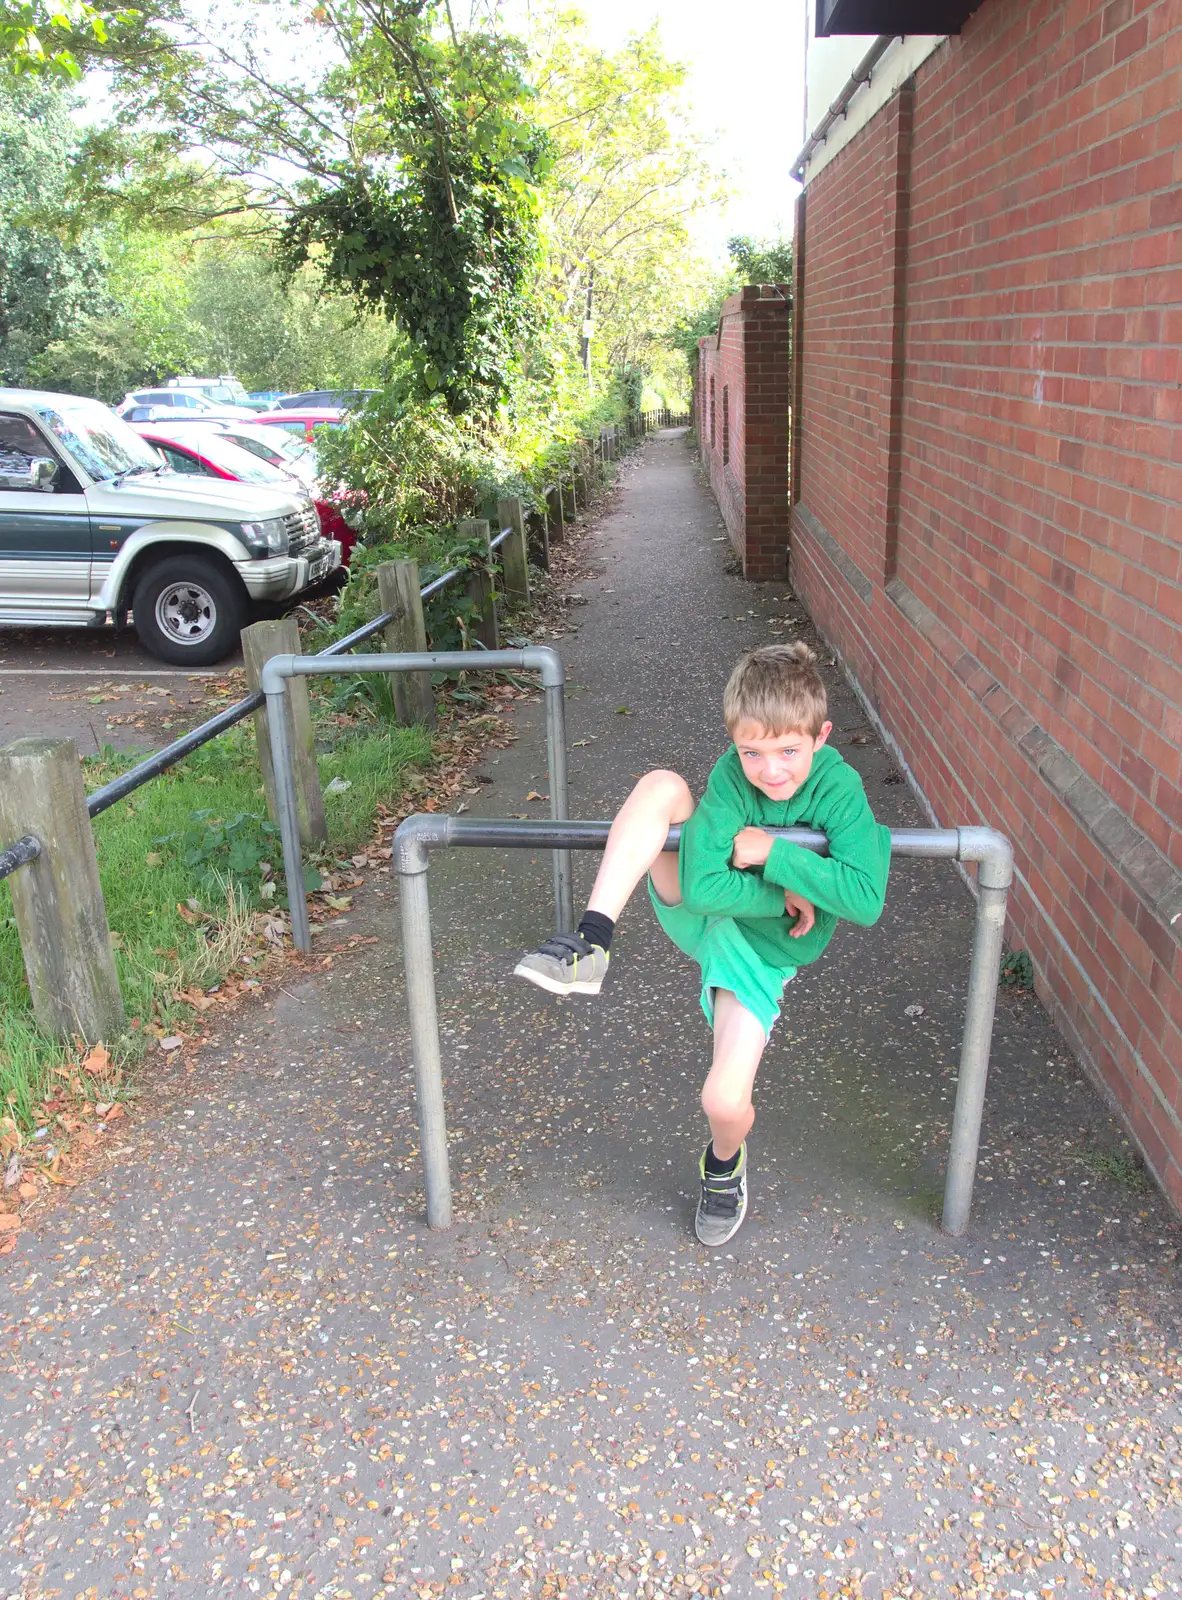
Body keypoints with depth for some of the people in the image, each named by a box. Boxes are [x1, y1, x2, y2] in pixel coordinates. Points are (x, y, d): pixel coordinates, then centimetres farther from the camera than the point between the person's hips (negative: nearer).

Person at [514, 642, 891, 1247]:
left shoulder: (839, 790, -21)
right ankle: (591, 945, -26)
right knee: (661, 784, -25)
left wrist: (773, 853, -31)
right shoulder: (731, 774, -19)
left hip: (761, 952, -1)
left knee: (725, 1102, -17)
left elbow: (866, 900, -34)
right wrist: (787, 892, -24)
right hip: (696, 913, 1)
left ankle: (724, 1164, 25)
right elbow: (704, 887, -26)